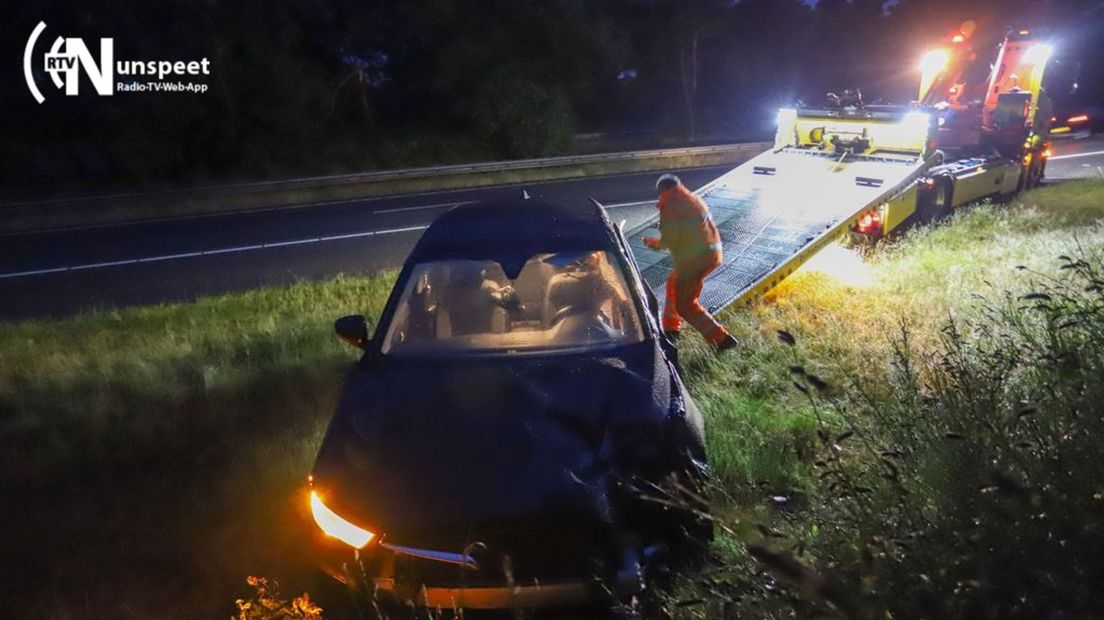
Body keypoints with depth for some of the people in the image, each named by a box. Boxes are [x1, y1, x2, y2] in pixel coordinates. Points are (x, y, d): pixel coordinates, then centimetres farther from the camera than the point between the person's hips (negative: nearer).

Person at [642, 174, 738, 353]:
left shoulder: (670, 205, -8)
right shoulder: (693, 199, 18)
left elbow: (668, 239, -10)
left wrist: (652, 242, 9)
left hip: (694, 257, -9)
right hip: (712, 252, 9)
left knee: (684, 304, 1)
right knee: (674, 284, 27)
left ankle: (721, 338, -4)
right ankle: (671, 328, 37)